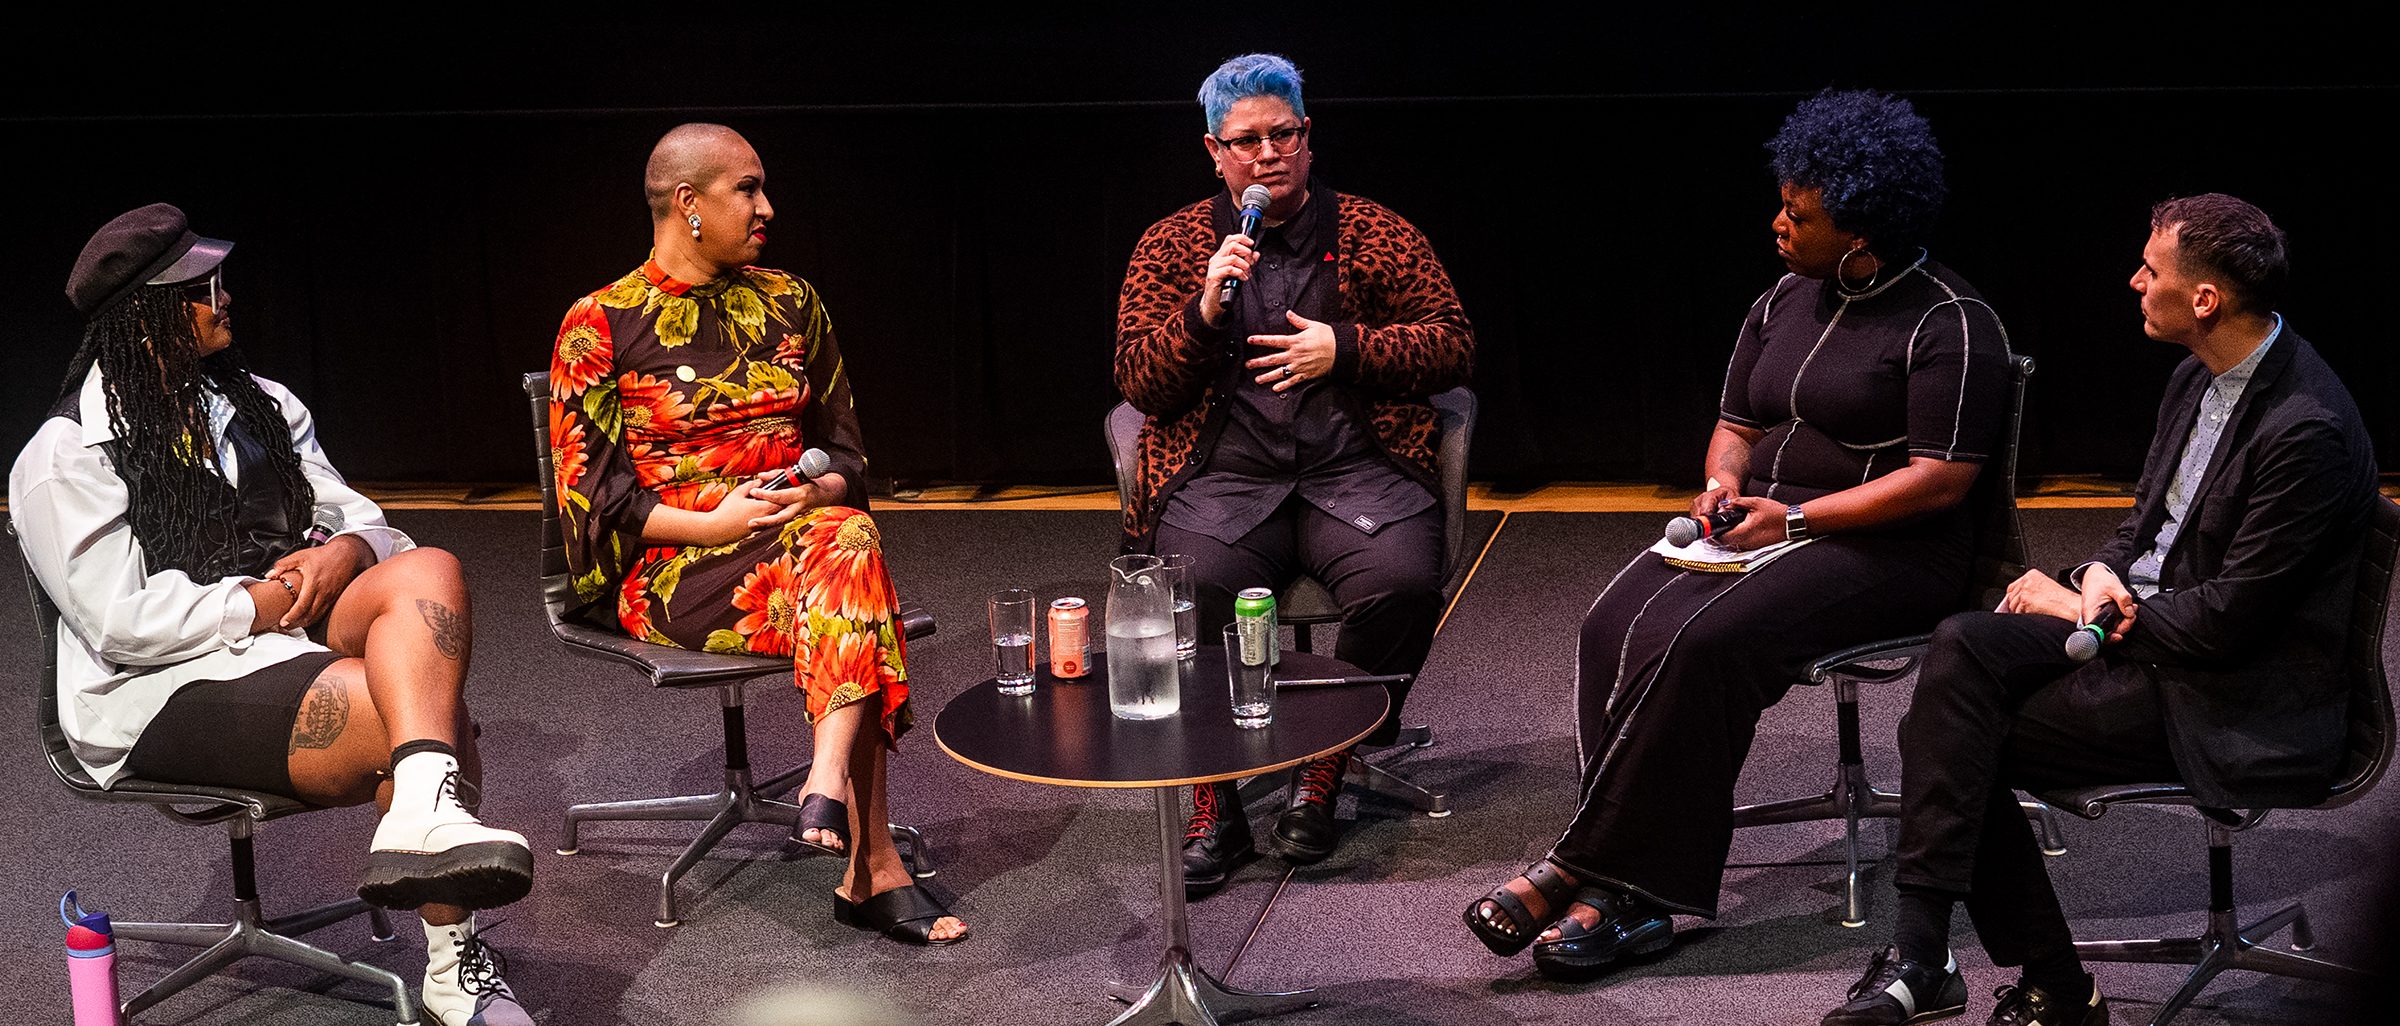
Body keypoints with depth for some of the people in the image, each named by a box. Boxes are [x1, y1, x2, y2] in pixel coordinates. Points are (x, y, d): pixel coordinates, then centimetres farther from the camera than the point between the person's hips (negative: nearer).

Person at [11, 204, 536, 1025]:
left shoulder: (260, 405, 18)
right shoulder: (68, 457, -4)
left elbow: (354, 517, 16)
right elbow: (123, 619, -13)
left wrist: (345, 551, -8)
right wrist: (264, 603, -14)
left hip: (289, 645, 7)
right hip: (169, 690, -7)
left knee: (427, 571, -29)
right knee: (430, 713, -31)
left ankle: (426, 820, -42)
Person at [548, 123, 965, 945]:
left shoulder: (789, 305, 16)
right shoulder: (600, 325, 2)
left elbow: (845, 449, 17)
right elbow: (587, 490, -3)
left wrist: (820, 493, -8)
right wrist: (708, 522, -16)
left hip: (801, 526, 4)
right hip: (671, 568, -4)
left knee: (847, 541, -36)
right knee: (851, 575, -35)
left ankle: (829, 781, -49)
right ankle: (872, 869, -39)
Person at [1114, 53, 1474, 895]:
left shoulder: (1376, 234, 12)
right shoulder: (1172, 245, 14)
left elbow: (1453, 346, 8)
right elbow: (1138, 382, 8)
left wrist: (1343, 349, -5)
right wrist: (1204, 311, -9)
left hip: (1355, 469, 0)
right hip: (1224, 477, 0)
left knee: (1401, 581, -31)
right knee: (1187, 588, -32)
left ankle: (1321, 778, -9)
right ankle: (1214, 809, -14)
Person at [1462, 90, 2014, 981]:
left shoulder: (1949, 324, -9)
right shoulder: (1785, 302, 15)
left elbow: (1941, 479, -15)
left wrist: (1794, 520, -19)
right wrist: (1724, 481, -2)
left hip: (1887, 550, -7)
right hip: (1764, 528, 7)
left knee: (1706, 642, -32)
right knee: (1620, 627, -22)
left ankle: (1579, 869, -22)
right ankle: (1633, 896, -26)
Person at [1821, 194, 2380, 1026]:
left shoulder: (2309, 430, -22)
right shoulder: (2197, 380, 7)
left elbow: (2226, 621, -21)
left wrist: (2075, 605, -12)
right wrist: (2102, 575, -4)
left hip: (2226, 699, -8)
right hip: (2134, 615, 8)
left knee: (1958, 738, -16)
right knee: (1962, 646, -16)